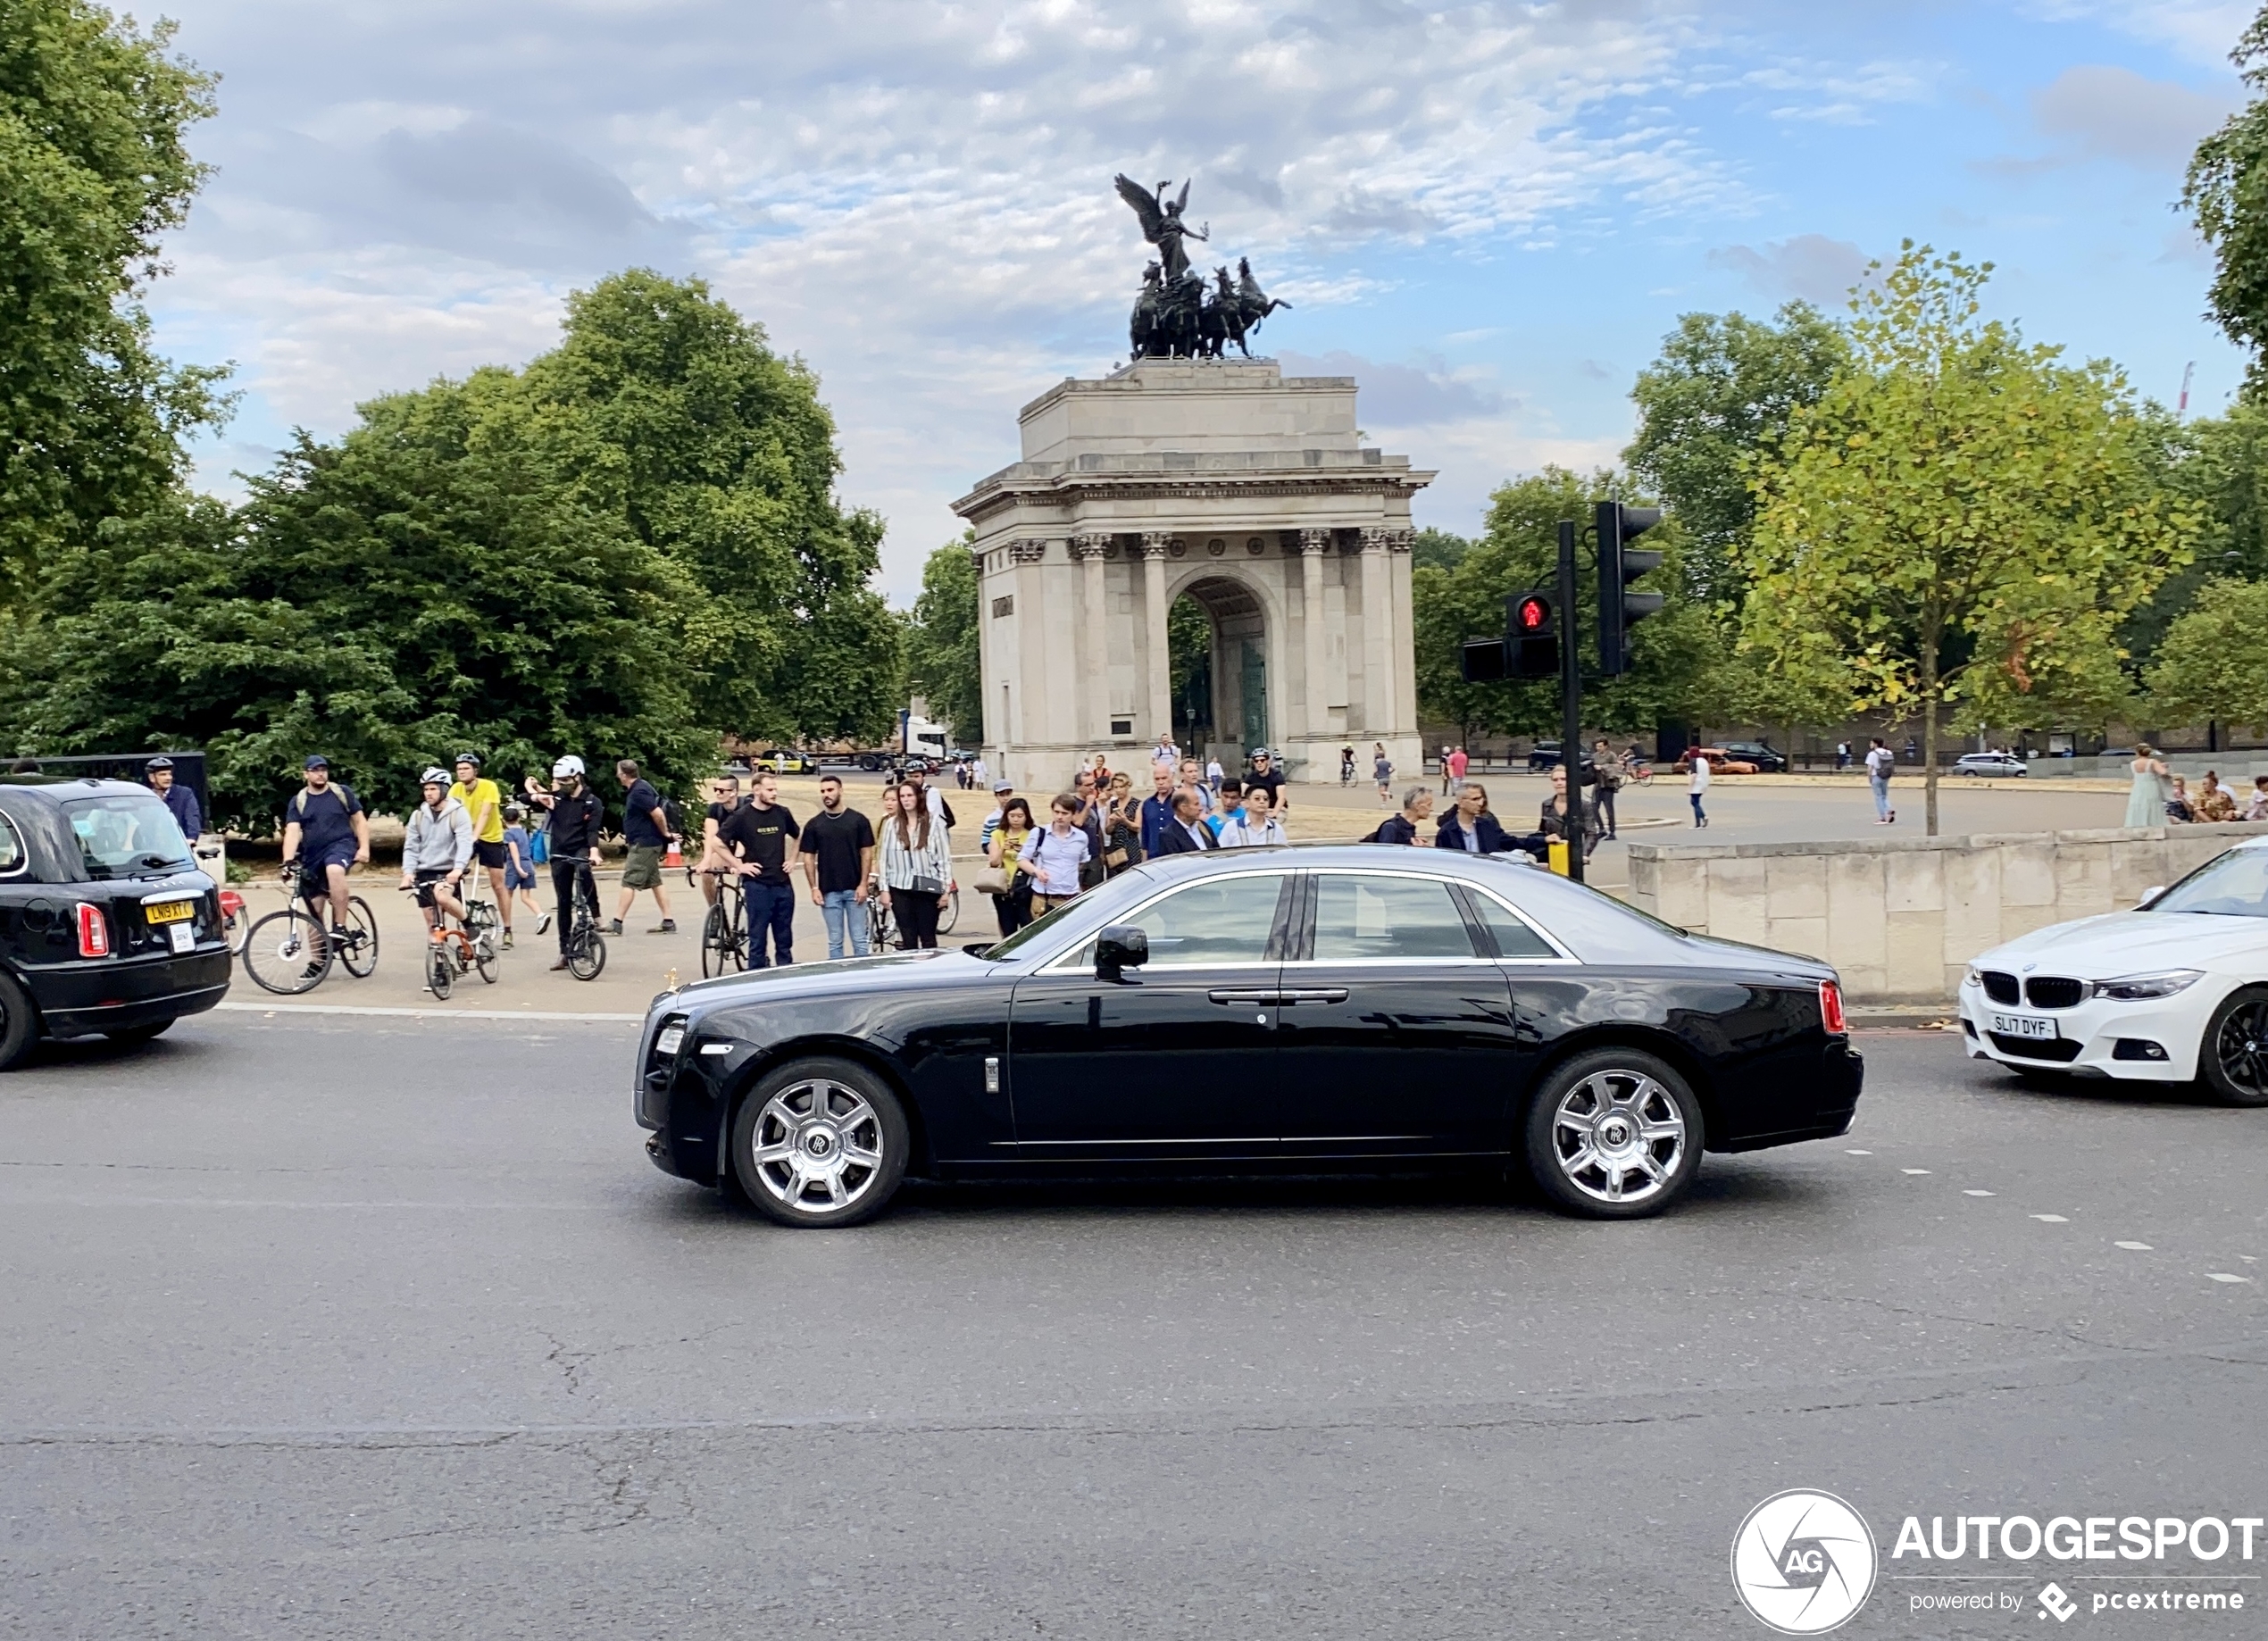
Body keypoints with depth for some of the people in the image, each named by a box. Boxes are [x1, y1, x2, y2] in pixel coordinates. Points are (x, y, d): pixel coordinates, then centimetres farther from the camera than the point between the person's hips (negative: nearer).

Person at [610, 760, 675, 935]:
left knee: (629, 882, -9)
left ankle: (617, 923, -8)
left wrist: (665, 833, -11)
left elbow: (657, 814, -25)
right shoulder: (639, 787, 12)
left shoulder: (639, 792, -19)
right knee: (655, 882, 11)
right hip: (647, 843, 10)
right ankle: (668, 922, 11)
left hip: (643, 844, -10)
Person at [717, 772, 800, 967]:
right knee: (757, 939, 1)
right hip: (757, 885, -4)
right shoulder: (742, 816, -6)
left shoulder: (782, 813, 6)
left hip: (783, 884, 4)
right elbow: (718, 842, -6)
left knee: (785, 941, 10)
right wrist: (739, 865, -7)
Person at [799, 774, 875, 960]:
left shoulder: (858, 820, 0)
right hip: (829, 891, 1)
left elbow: (866, 853, 1)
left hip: (854, 889, -1)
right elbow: (809, 857, 6)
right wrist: (814, 888, -2)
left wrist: (863, 884, -6)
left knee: (860, 940, 1)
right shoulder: (813, 825, 4)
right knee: (834, 941, 6)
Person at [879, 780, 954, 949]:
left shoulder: (933, 822, -1)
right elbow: (884, 858, 6)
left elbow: (944, 857, 0)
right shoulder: (891, 824, 4)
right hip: (900, 888, 1)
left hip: (928, 887, -1)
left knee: (928, 939, 2)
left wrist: (946, 888, -4)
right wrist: (884, 889, 3)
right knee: (908, 940, 3)